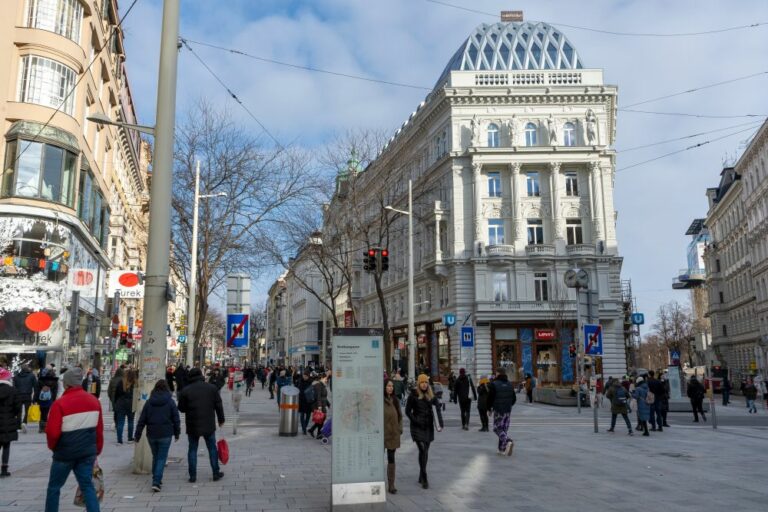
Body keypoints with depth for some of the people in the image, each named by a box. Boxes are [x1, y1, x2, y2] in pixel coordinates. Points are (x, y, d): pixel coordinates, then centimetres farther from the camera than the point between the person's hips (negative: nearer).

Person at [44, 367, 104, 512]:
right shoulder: (94, 401, 2)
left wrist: (52, 446, 7)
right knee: (87, 486, 8)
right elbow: (99, 430, 7)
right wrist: (96, 451, 16)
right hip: (87, 453, 4)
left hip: (65, 453, -4)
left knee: (54, 487, 15)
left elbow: (52, 432, -14)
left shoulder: (60, 404, -14)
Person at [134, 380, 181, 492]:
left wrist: (137, 435, 8)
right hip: (165, 435, -3)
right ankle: (156, 482, -9)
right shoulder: (170, 402, -5)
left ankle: (156, 480, 27)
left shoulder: (149, 402, 1)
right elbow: (176, 419, -2)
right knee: (162, 458, 1)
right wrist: (177, 433, 10)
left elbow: (141, 420, 2)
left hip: (151, 435, 3)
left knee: (155, 457, 19)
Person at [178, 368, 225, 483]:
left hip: (192, 426, -1)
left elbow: (181, 408, -2)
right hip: (209, 425, 1)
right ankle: (216, 473, 16)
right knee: (212, 448, 12)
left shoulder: (186, 390, -7)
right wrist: (221, 419, 12)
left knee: (192, 449, 10)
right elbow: (218, 405, 1)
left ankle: (192, 476, 10)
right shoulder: (212, 388, -2)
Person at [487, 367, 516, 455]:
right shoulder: (510, 384, 7)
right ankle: (502, 448, 16)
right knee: (504, 429, 13)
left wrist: (489, 408, 5)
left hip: (498, 410, -6)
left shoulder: (494, 384, -11)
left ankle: (508, 441, -21)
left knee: (497, 428, 1)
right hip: (508, 410, 6)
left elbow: (490, 398, -10)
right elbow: (514, 398, 12)